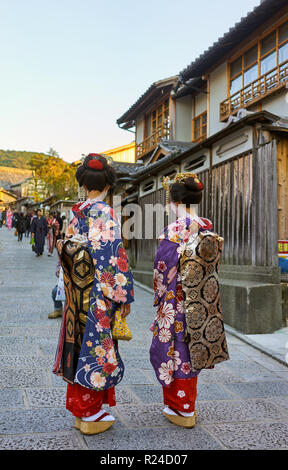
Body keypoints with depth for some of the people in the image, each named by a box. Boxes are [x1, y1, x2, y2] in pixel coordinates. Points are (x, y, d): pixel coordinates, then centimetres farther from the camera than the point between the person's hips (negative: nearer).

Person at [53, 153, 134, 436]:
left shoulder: (76, 213, 7)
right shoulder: (105, 213, -13)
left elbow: (65, 251, 12)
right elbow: (114, 255, -18)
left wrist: (71, 290, 19)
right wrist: (124, 296, -12)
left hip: (76, 292, 7)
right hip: (99, 293, -7)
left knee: (79, 344, 15)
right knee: (97, 347, 3)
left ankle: (78, 408, 28)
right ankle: (91, 414, 15)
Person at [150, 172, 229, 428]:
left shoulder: (174, 231, -18)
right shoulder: (209, 229, 2)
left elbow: (163, 268, -14)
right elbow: (212, 265, 9)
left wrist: (160, 297, -1)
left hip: (178, 303, -7)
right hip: (202, 303, 7)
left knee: (176, 351, 8)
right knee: (191, 350, 19)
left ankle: (182, 410, 20)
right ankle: (188, 404, 33)